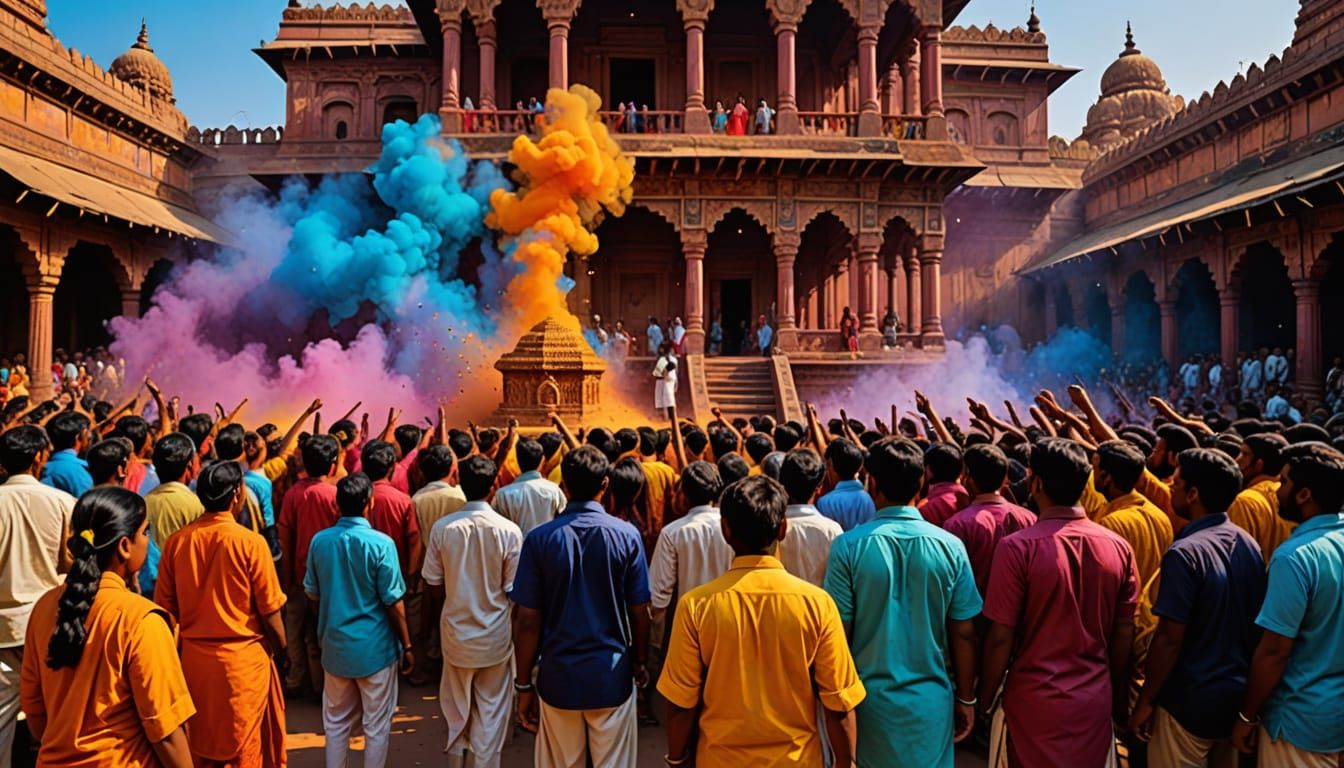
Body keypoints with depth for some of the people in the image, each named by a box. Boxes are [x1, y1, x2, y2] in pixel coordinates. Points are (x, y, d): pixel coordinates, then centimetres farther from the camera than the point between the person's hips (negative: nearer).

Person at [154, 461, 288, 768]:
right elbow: (270, 612, -11)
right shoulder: (250, 542, -17)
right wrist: (280, 648, 6)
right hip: (243, 659, -4)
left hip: (193, 659, 4)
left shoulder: (176, 541, -6)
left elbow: (166, 608, 2)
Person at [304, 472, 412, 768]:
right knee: (377, 725, 10)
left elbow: (312, 594, 6)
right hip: (375, 648, -4)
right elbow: (394, 603, -13)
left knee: (336, 722, 19)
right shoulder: (380, 543, -18)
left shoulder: (319, 541, -5)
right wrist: (407, 647, -3)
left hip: (335, 645, 4)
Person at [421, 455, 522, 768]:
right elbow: (514, 592, -8)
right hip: (495, 637, -2)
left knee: (457, 709, 20)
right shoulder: (509, 531, -16)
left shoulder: (442, 528, -11)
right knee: (491, 711, 14)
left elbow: (435, 591, -3)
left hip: (455, 634, 2)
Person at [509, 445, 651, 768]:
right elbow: (639, 612, -3)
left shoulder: (539, 539, -9)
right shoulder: (627, 535, -9)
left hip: (558, 677, 0)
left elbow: (527, 621, -8)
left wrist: (524, 684, 2)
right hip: (612, 675, 0)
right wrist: (641, 663, 13)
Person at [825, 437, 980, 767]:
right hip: (931, 697, 1)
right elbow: (963, 633, -3)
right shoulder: (950, 546, -9)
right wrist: (966, 699, 11)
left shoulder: (849, 546, -14)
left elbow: (839, 634, -8)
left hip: (870, 696, -1)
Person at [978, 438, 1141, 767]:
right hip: (1095, 702, 4)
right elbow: (1124, 635, 3)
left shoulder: (1018, 547, -18)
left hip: (1033, 703, -3)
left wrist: (983, 701, -2)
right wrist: (1119, 698, 17)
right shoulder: (1118, 547, -6)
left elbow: (1000, 639, -15)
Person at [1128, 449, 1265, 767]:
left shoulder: (1185, 553, -22)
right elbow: (1255, 624, 9)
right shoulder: (1249, 544, 0)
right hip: (1238, 695, 7)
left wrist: (1145, 702, -11)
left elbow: (1169, 640, -21)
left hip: (1191, 703, -7)